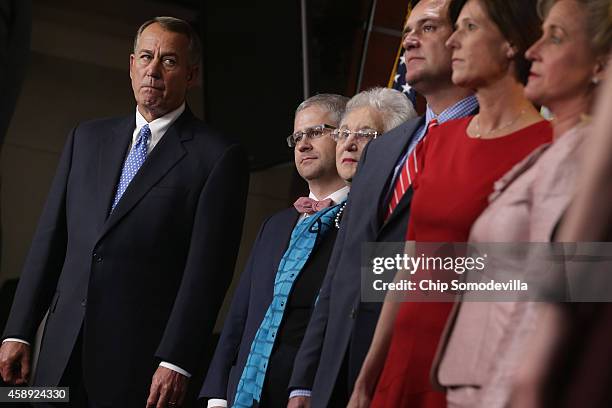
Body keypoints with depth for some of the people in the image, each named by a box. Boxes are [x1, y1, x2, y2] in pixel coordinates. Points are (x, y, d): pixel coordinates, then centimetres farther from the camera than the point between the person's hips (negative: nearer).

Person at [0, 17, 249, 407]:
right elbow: (50, 239, 13)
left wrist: (176, 361, -15)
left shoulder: (219, 157, -1)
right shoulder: (87, 139, 15)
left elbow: (207, 268, -8)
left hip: (141, 358, -4)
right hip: (64, 353, 4)